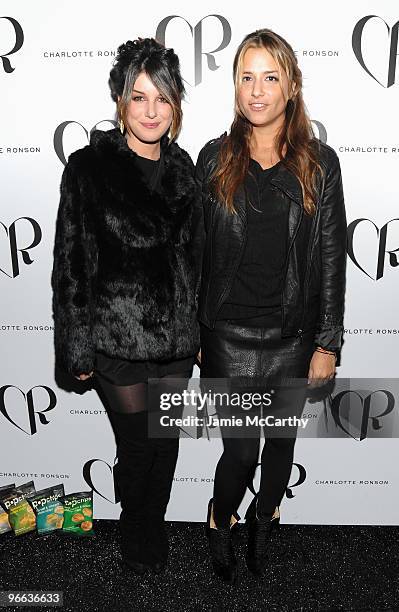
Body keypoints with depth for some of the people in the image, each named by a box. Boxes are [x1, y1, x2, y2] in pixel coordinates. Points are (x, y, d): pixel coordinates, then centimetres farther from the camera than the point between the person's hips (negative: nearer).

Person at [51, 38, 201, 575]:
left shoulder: (181, 166, 6)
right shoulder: (89, 166, -9)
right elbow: (71, 263, -8)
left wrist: (197, 327, 12)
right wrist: (76, 349, -9)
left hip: (175, 331, 5)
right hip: (117, 333, -4)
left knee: (168, 440, 14)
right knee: (139, 443, 7)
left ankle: (154, 527, 42)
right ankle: (137, 540, 37)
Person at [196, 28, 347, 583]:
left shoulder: (320, 163, -1)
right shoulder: (215, 159, -1)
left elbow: (331, 258, -1)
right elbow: (195, 251, 2)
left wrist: (327, 343, -2)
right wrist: (191, 331, 3)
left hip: (295, 336, 2)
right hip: (229, 336, -1)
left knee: (282, 439, 18)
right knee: (241, 451, 4)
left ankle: (265, 517, 48)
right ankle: (220, 521, 38)